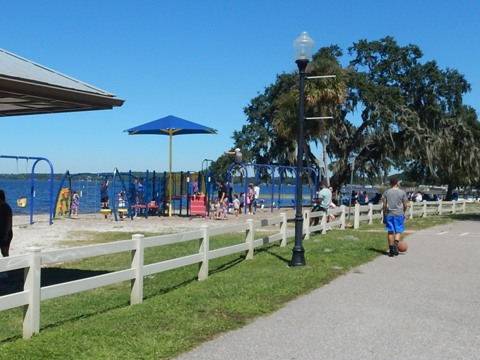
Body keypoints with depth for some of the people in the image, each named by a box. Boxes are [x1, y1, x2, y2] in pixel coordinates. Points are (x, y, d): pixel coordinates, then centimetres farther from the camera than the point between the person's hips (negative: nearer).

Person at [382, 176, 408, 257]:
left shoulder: (386, 192, 2)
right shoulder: (402, 192, -2)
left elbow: (384, 205, 1)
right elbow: (405, 205, 1)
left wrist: (384, 216, 10)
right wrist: (403, 212, 19)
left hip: (389, 214, 2)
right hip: (399, 214, -1)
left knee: (390, 232, 7)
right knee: (398, 231, 5)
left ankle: (391, 250, 8)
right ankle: (396, 243, -22)